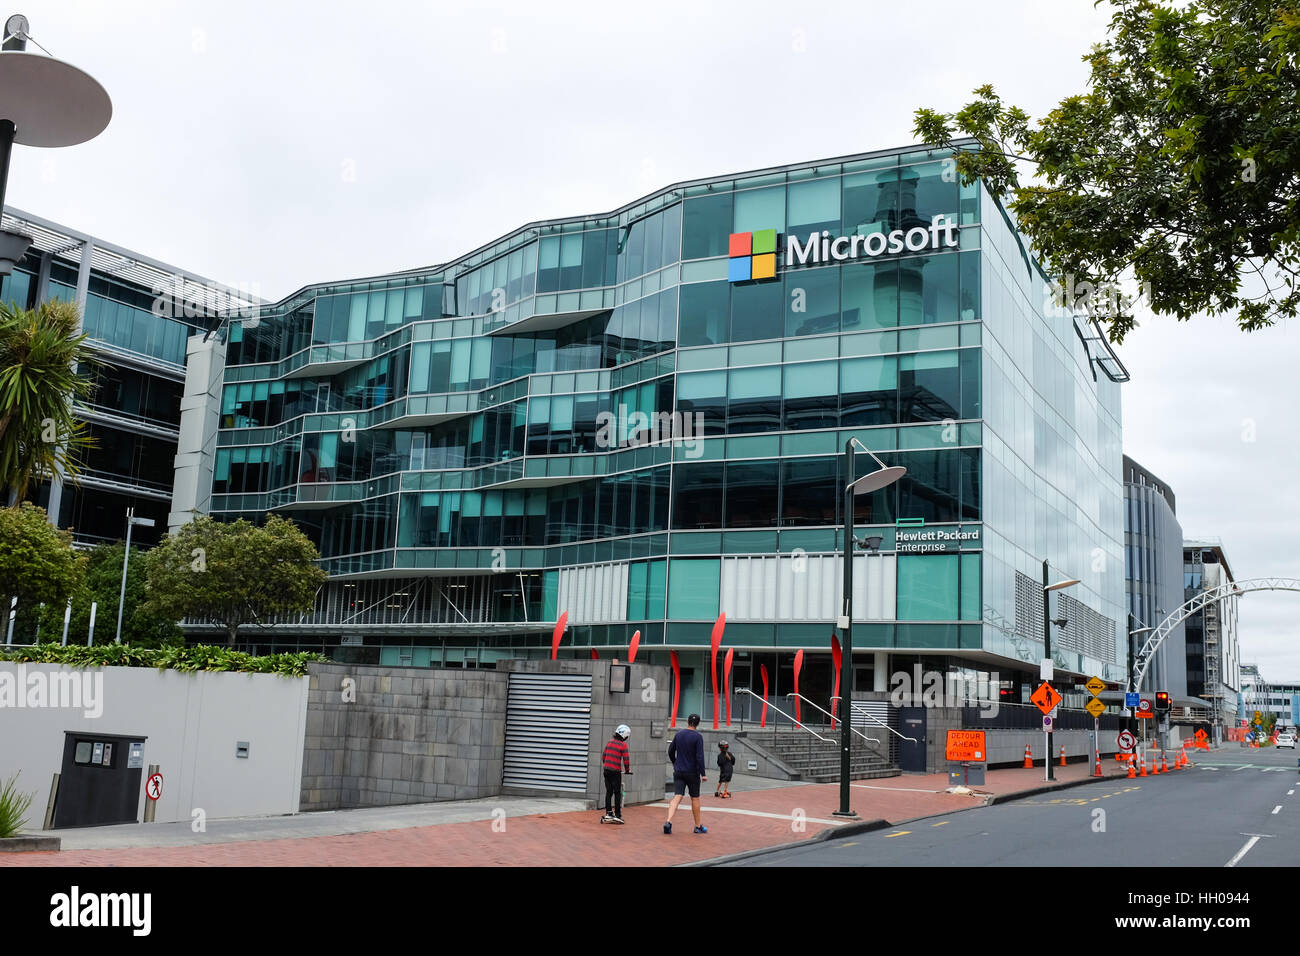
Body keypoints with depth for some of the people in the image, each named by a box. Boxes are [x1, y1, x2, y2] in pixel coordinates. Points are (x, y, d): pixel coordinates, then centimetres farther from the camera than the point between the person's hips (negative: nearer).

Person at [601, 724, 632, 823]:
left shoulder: (609, 742, 9)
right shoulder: (623, 745, -8)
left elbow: (603, 756, 15)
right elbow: (626, 759, -9)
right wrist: (627, 770, 6)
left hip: (606, 770, 6)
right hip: (616, 771, -6)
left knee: (608, 792, 12)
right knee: (617, 793, 2)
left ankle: (608, 813, 14)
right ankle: (617, 815, 4)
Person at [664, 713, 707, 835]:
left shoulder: (679, 734, 5)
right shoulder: (697, 737, -10)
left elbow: (671, 751, 13)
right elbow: (700, 756, -16)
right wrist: (703, 774, -13)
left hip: (678, 771, 3)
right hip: (692, 772, -3)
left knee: (677, 797, -2)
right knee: (695, 798, 10)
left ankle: (668, 821, -21)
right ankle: (698, 826, 20)